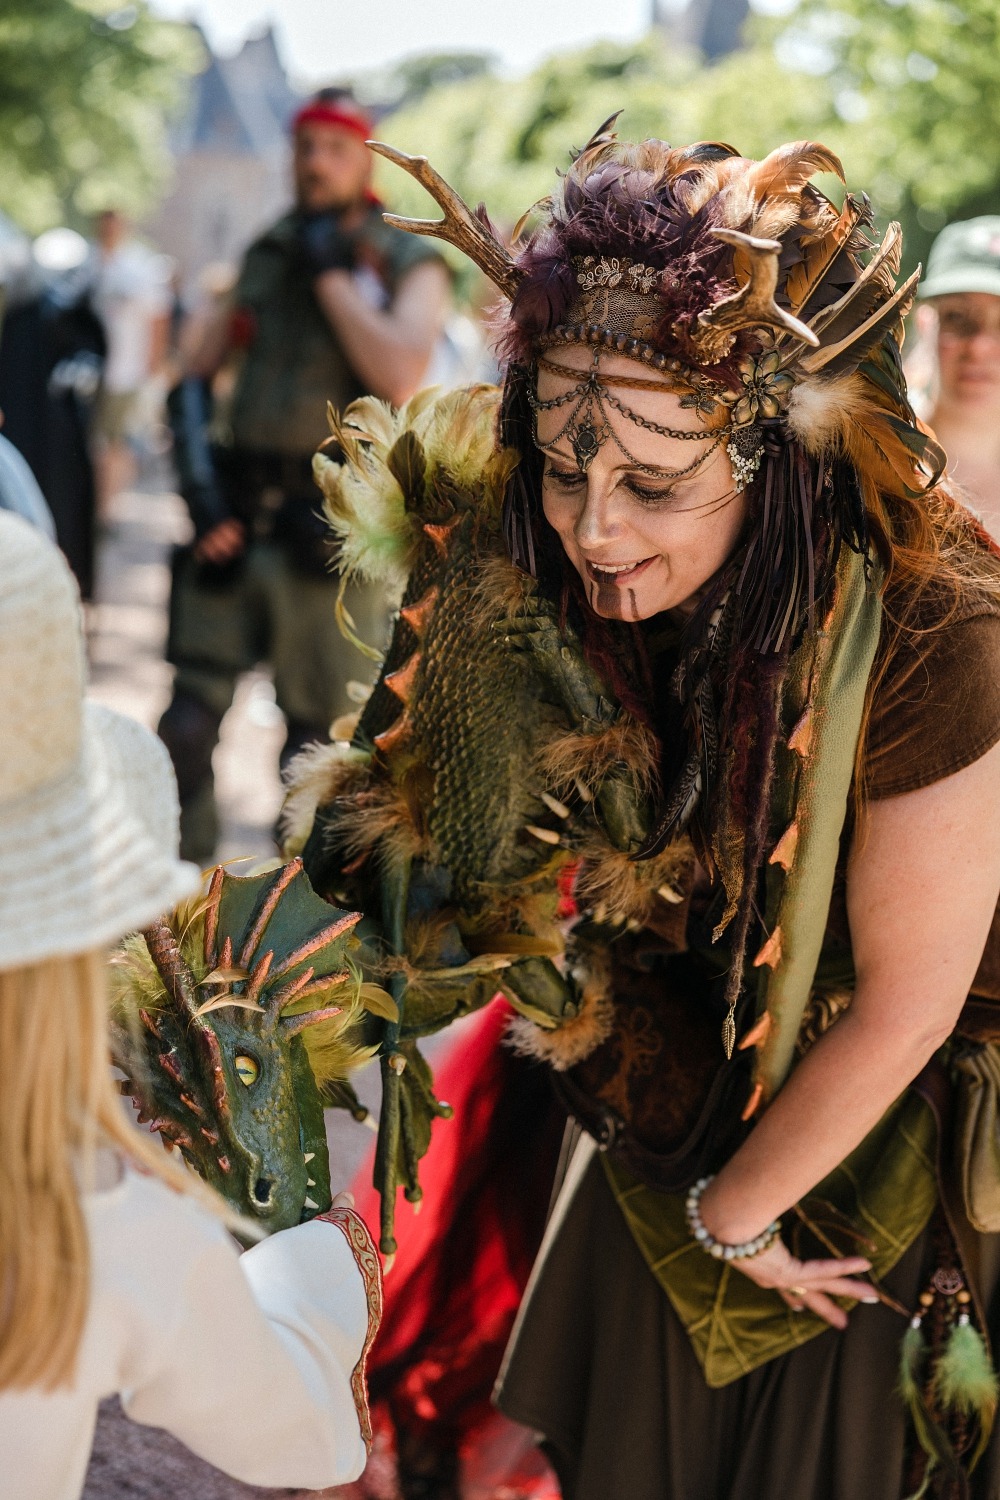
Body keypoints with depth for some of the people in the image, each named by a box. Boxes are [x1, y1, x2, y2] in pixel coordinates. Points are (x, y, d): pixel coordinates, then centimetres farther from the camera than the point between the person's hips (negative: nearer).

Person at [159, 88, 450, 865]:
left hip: (331, 533, -4)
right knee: (188, 724, 1)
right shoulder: (267, 253, 14)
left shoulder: (409, 264, 1)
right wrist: (198, 476, 1)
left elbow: (400, 377, -18)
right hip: (237, 517, 4)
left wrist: (331, 274, -10)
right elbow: (198, 372, 16)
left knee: (316, 736, 4)